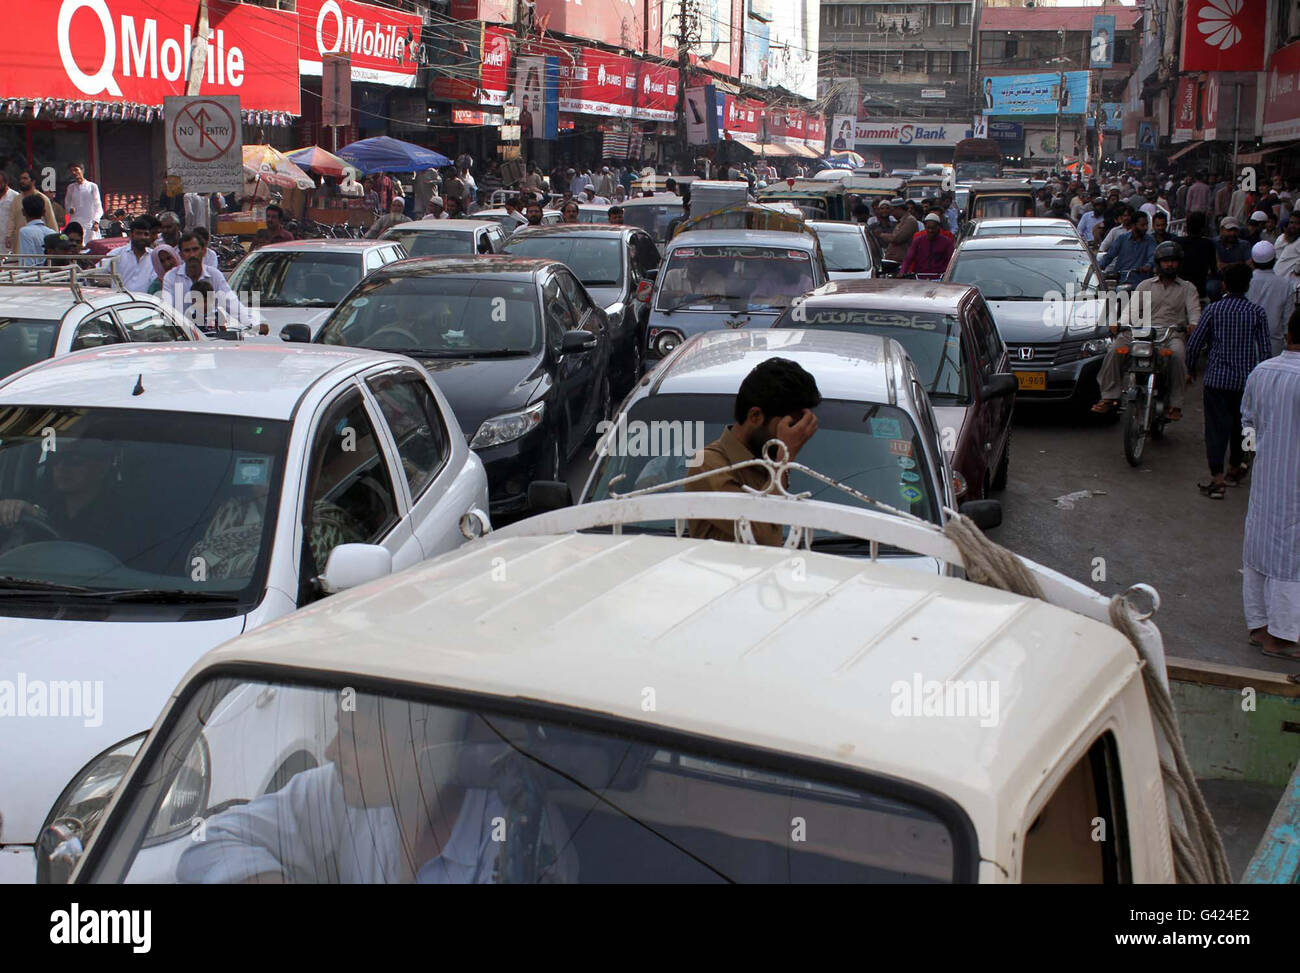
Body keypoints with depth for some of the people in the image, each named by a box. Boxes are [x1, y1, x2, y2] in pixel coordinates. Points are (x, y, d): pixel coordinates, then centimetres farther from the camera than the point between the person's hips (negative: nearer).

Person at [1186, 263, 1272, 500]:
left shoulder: (1213, 310, -5)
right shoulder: (1257, 312, -3)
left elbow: (1194, 344, -4)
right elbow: (1265, 350, -3)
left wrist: (1191, 369, 12)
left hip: (1217, 378, -2)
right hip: (1246, 379, 2)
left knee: (1217, 425, -1)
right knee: (1241, 423, 20)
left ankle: (1217, 477, -9)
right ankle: (1235, 468, 35)